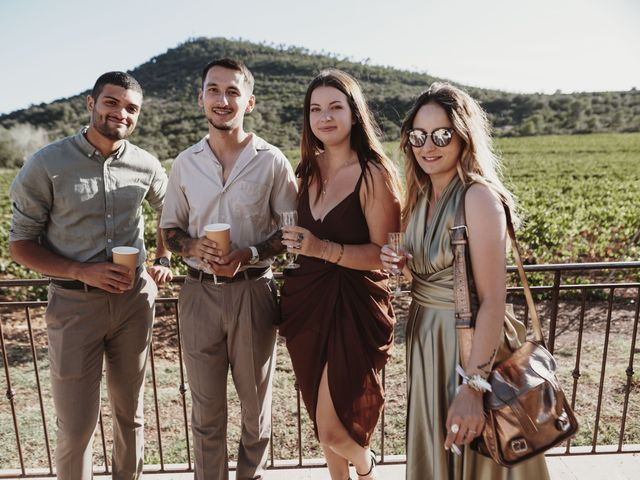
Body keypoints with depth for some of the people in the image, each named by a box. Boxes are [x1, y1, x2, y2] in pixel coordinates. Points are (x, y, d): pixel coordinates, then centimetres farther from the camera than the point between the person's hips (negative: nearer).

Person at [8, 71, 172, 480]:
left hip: (135, 300, 3)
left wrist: (164, 259, 5)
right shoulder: (47, 164, -8)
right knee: (77, 423, 7)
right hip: (74, 303, -2)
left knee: (130, 412, 18)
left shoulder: (146, 165, 0)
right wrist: (82, 272, -18)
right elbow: (21, 243, -4)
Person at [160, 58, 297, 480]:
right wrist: (194, 247, -10)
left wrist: (248, 255, -18)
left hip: (253, 291, -2)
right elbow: (170, 228, 12)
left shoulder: (272, 161, -4)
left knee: (255, 403, 14)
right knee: (206, 407, 14)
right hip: (199, 292, 2)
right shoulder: (185, 163, 5)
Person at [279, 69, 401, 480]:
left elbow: (385, 255, -17)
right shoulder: (310, 170, 7)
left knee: (333, 430, 2)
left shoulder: (373, 174, -14)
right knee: (322, 420, 19)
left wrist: (323, 249, -26)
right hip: (306, 300, 6)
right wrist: (294, 245, 1)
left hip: (354, 307, -6)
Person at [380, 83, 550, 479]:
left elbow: (493, 301, -22)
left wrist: (473, 388, -23)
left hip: (468, 340, -7)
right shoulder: (421, 196, 4)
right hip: (426, 337, 7)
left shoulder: (479, 196, -20)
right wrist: (402, 265, -7)